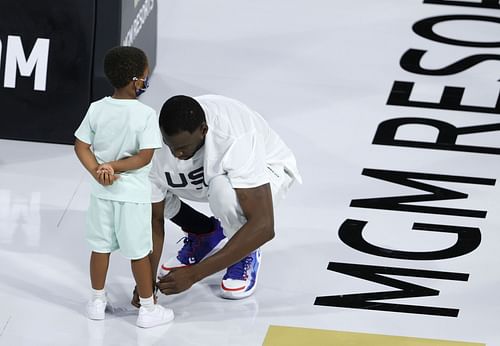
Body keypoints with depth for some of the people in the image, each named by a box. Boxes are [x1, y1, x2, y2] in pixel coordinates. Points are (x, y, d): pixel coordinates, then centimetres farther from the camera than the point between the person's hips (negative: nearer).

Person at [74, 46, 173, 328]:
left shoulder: (97, 109, -5)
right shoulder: (146, 115, -18)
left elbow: (81, 147, -4)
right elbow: (145, 157, -20)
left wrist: (98, 171, -11)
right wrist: (114, 167, -14)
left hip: (102, 192, 4)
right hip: (133, 194, -4)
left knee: (101, 246, 16)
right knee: (139, 251, 6)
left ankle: (98, 301, 28)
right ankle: (148, 309, 15)